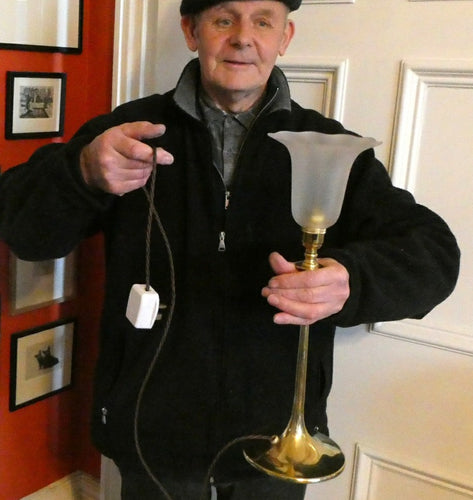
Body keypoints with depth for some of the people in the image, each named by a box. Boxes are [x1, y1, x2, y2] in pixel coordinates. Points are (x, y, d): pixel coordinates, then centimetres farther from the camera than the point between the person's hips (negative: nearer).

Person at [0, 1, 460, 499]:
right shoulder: (132, 129, -3)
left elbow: (433, 252, -8)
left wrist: (351, 280, -31)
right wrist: (84, 171, -29)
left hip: (276, 432, 1)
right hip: (152, 428, 0)